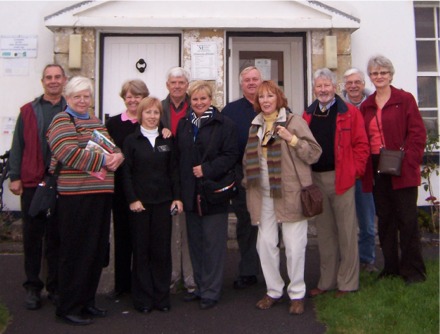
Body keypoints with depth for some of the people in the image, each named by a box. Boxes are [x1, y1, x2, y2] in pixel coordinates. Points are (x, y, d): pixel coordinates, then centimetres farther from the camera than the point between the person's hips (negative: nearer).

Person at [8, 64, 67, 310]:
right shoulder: (29, 111, 7)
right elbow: (18, 146, 4)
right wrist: (15, 177, -3)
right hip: (32, 182, 0)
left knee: (57, 236, 7)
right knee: (33, 235, 6)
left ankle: (56, 286, 19)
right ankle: (33, 287, 17)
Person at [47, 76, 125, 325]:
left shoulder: (97, 122, 20)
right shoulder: (61, 121, -4)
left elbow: (113, 148, 17)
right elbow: (69, 153, -18)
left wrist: (117, 156, -6)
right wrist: (103, 160, -17)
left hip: (101, 193, 7)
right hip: (75, 195, -7)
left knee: (97, 251, 12)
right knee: (76, 252, 0)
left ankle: (87, 301, 25)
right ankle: (68, 307, 13)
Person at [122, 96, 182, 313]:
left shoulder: (167, 140, 10)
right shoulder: (131, 141, 3)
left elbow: (173, 171, 9)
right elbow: (126, 173, -1)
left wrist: (177, 197, 1)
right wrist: (132, 199, -9)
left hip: (163, 202, 2)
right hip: (139, 203, -2)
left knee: (162, 250, 4)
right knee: (141, 250, 3)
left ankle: (162, 297, 15)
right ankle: (143, 299, 14)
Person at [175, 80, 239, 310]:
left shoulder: (224, 124, -4)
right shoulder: (183, 124, 12)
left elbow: (231, 156, -9)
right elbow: (178, 155, 12)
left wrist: (207, 169, -18)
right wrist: (179, 186, 3)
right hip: (190, 193, 5)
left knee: (213, 243, 0)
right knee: (195, 242, 13)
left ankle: (211, 291, 11)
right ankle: (199, 286, 26)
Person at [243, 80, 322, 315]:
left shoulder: (294, 121, -3)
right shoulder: (255, 126, 14)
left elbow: (314, 154, -8)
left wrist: (292, 139, -19)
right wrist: (248, 181, 14)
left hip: (290, 193, -5)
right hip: (264, 195, 5)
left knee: (294, 245, 0)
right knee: (265, 243, 8)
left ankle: (297, 293, 18)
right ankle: (274, 291, 25)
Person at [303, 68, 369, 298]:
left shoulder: (350, 112, -2)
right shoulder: (308, 115, 10)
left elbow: (361, 144, -4)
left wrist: (355, 170, -10)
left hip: (341, 178, -4)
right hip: (316, 179, 4)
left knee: (346, 231, 2)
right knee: (324, 232, 12)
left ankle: (347, 283, 14)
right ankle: (327, 281, 23)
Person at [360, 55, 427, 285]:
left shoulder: (405, 99, -1)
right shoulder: (366, 106, 13)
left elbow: (418, 133, -6)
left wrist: (408, 160, -16)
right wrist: (365, 166, 1)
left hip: (401, 170, -5)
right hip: (376, 169, 5)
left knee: (407, 220, 0)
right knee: (384, 219, 11)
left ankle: (413, 270, 11)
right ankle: (391, 267, 23)